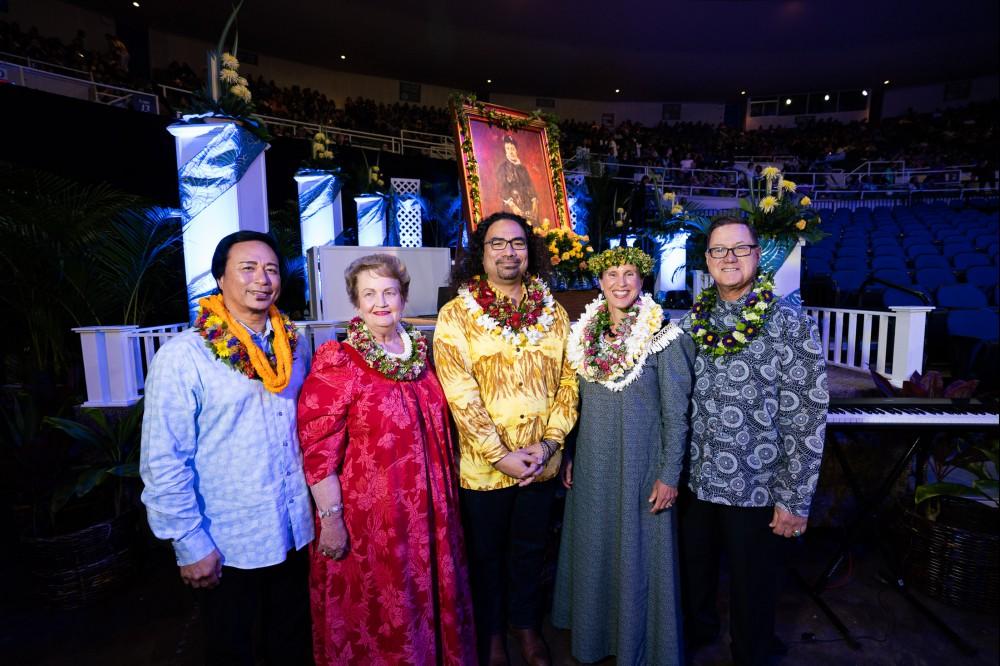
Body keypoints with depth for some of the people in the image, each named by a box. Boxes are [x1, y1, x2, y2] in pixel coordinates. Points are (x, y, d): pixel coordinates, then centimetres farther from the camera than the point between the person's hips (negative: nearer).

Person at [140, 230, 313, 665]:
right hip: (227, 545, -4)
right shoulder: (182, 357, -16)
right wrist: (190, 544, -11)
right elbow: (163, 463, -14)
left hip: (295, 532, 4)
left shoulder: (291, 347, -1)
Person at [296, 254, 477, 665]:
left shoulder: (420, 350, 3)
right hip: (370, 516, -5)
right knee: (378, 613, 14)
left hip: (428, 509, 6)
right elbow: (318, 450, -15)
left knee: (430, 601, 23)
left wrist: (448, 489, 15)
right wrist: (331, 520, -16)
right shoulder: (336, 362, -15)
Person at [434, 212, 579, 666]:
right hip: (483, 466, -2)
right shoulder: (456, 315, -9)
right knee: (487, 555, 17)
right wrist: (500, 455, -17)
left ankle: (526, 624, 47)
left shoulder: (554, 313, 3)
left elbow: (568, 381, 1)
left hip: (542, 464, 3)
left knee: (531, 550, 21)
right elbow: (460, 395, -15)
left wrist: (549, 442, -10)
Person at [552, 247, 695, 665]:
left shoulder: (664, 338, -12)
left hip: (639, 463, -4)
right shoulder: (586, 335, 3)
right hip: (592, 463, 5)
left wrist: (669, 474, -12)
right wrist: (570, 456, 10)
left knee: (637, 555, 9)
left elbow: (676, 413, -10)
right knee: (593, 550, 17)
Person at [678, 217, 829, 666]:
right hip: (695, 481, 4)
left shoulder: (790, 324, -11)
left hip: (755, 488, -4)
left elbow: (807, 418, -12)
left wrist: (794, 500, -12)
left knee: (751, 592, 16)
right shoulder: (692, 322, 2)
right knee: (693, 577, 23)